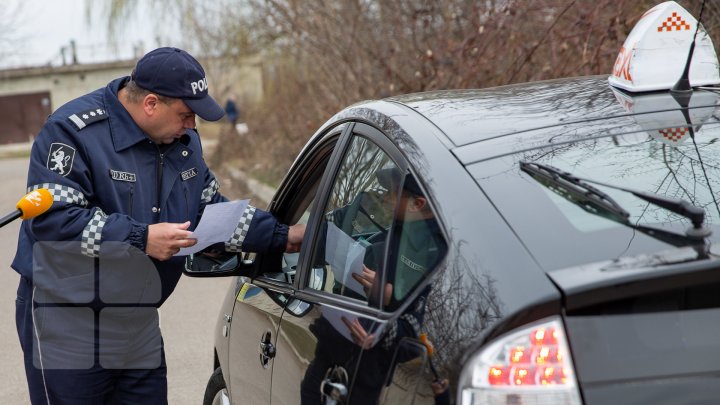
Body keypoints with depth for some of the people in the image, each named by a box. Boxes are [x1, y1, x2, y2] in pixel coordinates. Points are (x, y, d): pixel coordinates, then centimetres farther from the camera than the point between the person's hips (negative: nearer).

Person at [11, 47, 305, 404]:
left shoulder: (183, 139, 8)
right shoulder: (76, 130, -17)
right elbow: (50, 218, -25)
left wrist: (283, 237, 4)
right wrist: (140, 238, -27)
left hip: (139, 327, 7)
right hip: (66, 327, -7)